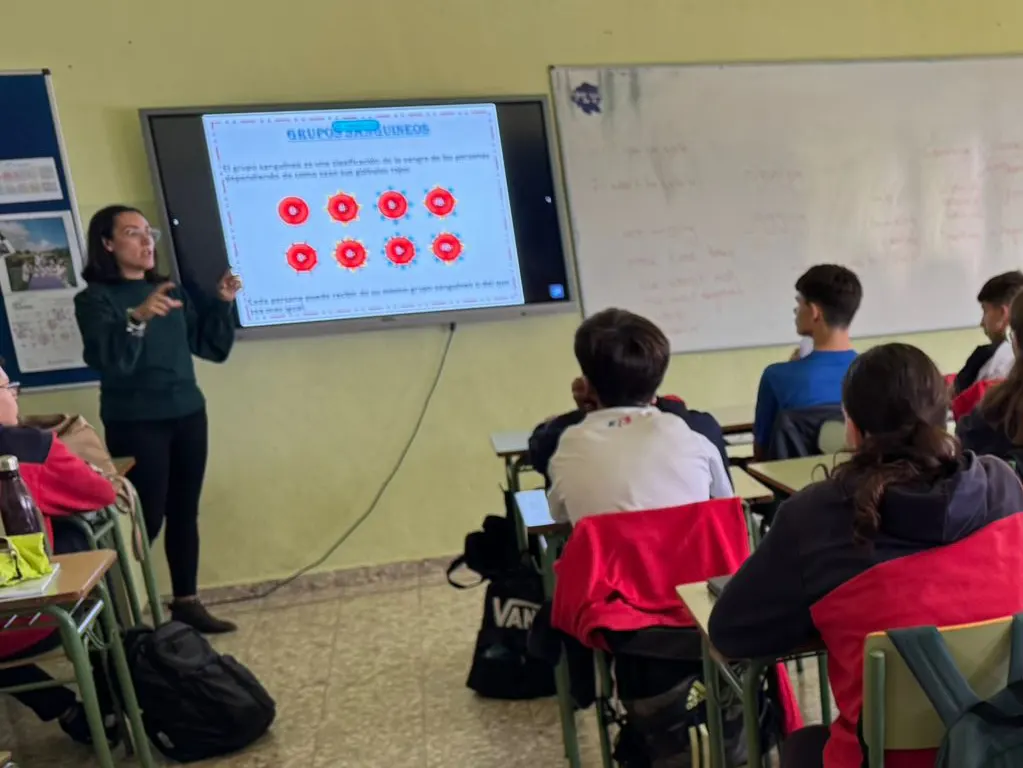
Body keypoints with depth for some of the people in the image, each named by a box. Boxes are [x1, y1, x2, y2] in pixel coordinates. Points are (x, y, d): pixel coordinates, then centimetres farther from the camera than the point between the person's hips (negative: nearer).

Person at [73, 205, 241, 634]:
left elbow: (212, 349, 12)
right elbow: (108, 360, -22)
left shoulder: (171, 292, 11)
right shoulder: (95, 299, -6)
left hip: (188, 416, 5)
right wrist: (136, 319, -37)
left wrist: (222, 304, -2)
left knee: (184, 513, 8)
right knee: (146, 519, -7)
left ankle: (186, 603, 18)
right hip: (135, 424, -5)